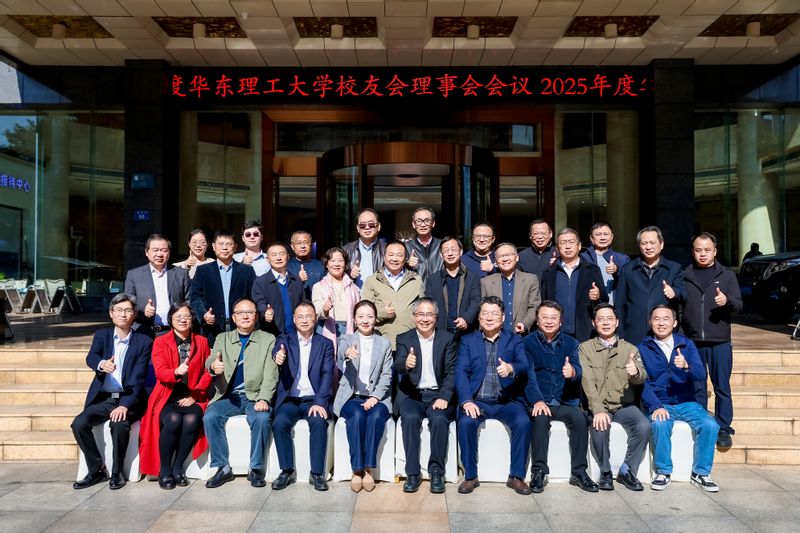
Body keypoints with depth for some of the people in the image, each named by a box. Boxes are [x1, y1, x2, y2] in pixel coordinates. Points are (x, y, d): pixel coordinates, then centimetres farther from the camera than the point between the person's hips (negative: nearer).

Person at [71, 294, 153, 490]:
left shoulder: (144, 341, -1)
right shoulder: (102, 335, 8)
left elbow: (138, 378, -9)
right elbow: (90, 358, -13)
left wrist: (125, 405, -22)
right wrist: (102, 364, -39)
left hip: (128, 399, -3)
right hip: (102, 398, 3)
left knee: (119, 424, -30)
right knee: (79, 423, -20)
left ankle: (117, 472, -8)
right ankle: (97, 470, -2)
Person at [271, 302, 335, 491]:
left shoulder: (325, 344, 8)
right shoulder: (285, 339, 9)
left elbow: (327, 374, -3)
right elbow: (277, 351, -15)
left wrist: (319, 402, -18)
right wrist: (278, 356, -41)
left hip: (314, 400, -1)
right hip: (289, 399, 1)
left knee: (319, 422, -29)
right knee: (279, 423, -27)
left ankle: (317, 473, -15)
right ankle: (287, 471, -9)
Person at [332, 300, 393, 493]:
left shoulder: (384, 343, 12)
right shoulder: (347, 340, 7)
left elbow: (386, 375, 5)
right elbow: (340, 360, -17)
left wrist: (375, 397, -12)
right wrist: (347, 354, -43)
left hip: (377, 398, 1)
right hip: (351, 397, -1)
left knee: (376, 416, -32)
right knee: (357, 415, -32)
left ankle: (368, 469, -23)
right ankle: (357, 470, -23)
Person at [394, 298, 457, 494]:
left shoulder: (447, 339, 7)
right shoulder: (404, 339, 5)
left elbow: (451, 372, 0)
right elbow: (397, 367, -12)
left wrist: (444, 397, -15)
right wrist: (405, 364, -37)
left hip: (438, 395, 0)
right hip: (411, 395, 0)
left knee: (439, 419, -29)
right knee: (411, 418, -29)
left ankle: (436, 472, -15)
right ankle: (412, 473, -17)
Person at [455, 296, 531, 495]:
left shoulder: (514, 340, 10)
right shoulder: (468, 340, 11)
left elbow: (524, 366, -7)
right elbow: (461, 372, -1)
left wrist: (511, 368, -32)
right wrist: (466, 401, -18)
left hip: (507, 400, 0)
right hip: (476, 400, 0)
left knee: (523, 422, -27)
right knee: (466, 422, -28)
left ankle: (516, 476, -9)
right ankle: (470, 476, -10)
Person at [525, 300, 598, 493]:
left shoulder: (570, 343, 11)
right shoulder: (528, 342, 3)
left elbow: (578, 370, -3)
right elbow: (529, 375, -6)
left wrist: (572, 372, -29)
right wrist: (538, 401, -22)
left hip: (566, 401, 2)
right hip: (540, 401, -2)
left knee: (580, 418, -26)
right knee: (540, 418, -31)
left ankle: (579, 471, -13)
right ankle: (539, 471, -21)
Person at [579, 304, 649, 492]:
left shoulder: (630, 349, 10)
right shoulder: (585, 348, 3)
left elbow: (641, 378, -4)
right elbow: (588, 381, -9)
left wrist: (636, 372, -30)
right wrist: (598, 410, -23)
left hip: (624, 405, 2)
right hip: (598, 406, -2)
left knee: (644, 426, -26)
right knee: (599, 427, -31)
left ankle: (627, 471, -3)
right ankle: (605, 472, -4)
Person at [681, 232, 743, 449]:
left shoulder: (727, 275, 6)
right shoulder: (685, 276, 7)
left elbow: (739, 305, 2)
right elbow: (678, 306, 10)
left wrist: (727, 301, -20)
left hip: (720, 341, -1)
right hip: (692, 341, 1)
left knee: (722, 387, 4)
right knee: (697, 388, 8)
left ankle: (723, 429, 14)